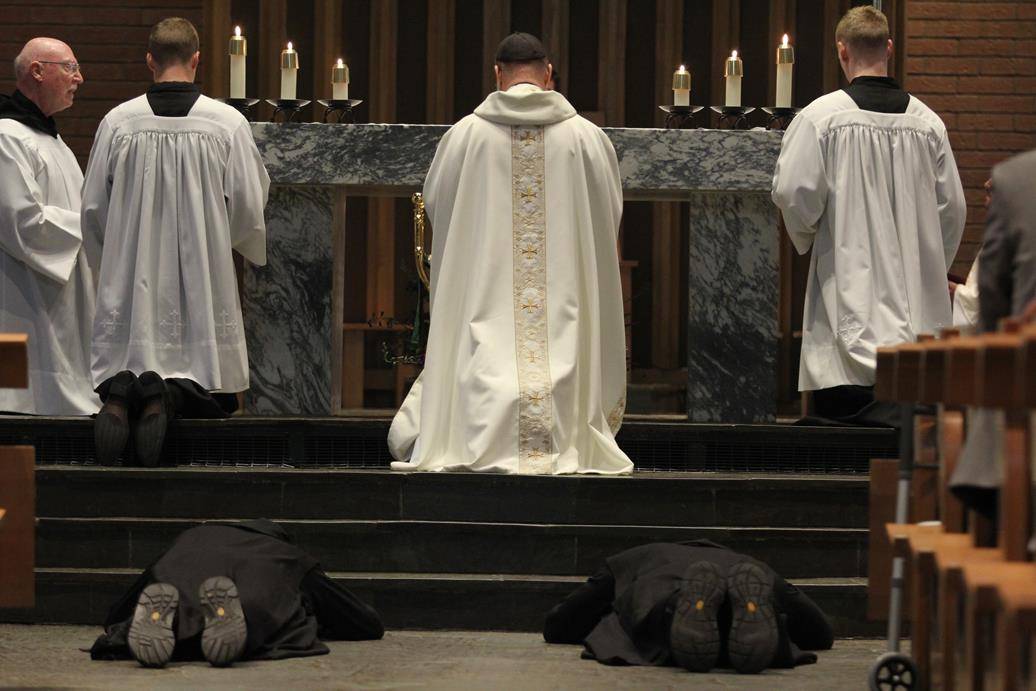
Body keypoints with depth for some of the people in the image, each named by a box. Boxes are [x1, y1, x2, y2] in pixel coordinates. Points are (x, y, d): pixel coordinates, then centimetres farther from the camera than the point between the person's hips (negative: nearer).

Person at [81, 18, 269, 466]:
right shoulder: (227, 123, -7)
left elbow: (93, 210, 3)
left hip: (133, 279, 1)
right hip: (202, 275, -1)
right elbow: (249, 208, -3)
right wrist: (253, 248, 18)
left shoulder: (118, 122, -3)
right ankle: (168, 395, -20)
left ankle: (120, 394, -16)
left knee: (133, 345, 13)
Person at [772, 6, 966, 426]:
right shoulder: (928, 122, 5)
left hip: (851, 278, -4)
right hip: (917, 293, 4)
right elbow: (952, 207, 9)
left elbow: (793, 192, -10)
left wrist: (806, 240, 11)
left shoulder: (820, 116, -7)